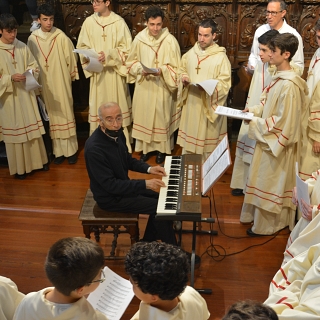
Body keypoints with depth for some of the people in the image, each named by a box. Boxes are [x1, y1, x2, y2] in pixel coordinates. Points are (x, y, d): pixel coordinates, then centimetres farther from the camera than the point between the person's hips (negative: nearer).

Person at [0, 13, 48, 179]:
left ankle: (38, 160, 29)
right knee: (14, 130, 5)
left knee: (32, 127, 13)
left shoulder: (22, 46, 0)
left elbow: (34, 65, 9)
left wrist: (30, 72, -11)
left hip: (26, 94, 4)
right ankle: (19, 167, 18)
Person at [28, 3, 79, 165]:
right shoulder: (32, 39, -1)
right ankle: (58, 151, 17)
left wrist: (71, 75, 4)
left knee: (66, 114, 4)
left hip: (61, 83, -2)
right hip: (44, 85, 2)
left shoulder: (61, 37, -9)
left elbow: (70, 58, -1)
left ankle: (71, 150, 14)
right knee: (52, 116, 9)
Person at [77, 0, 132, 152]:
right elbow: (82, 46, 8)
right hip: (97, 72, 2)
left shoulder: (118, 22, -6)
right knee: (98, 106, 6)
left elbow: (126, 48, -6)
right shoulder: (88, 22, 2)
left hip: (115, 72, -2)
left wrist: (108, 54, -19)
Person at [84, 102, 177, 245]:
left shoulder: (117, 134, -5)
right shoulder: (94, 148, -32)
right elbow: (110, 185, -29)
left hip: (121, 185, 9)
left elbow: (128, 160, 12)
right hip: (110, 196, -9)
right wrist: (145, 184, -29)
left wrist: (148, 168, -4)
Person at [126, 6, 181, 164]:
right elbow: (131, 61, 7)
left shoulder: (170, 41, -12)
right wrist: (140, 69, -12)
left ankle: (162, 148, 25)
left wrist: (161, 70, -24)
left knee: (161, 117, 8)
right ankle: (145, 147, 28)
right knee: (143, 116, 11)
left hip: (162, 87, -2)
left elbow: (175, 67, -7)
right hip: (143, 86, 3)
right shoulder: (139, 39, -5)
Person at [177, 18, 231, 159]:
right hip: (191, 103, 5)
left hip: (210, 106, -5)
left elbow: (224, 84, -14)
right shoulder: (190, 53, 5)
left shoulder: (221, 57, -12)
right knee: (189, 136, 16)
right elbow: (182, 70, 17)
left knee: (208, 141, 5)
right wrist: (183, 78, -5)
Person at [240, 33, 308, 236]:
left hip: (277, 141, -9)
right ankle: (260, 215, 37)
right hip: (269, 138, 9)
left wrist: (256, 123, -18)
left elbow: (283, 121, -25)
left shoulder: (289, 85, -27)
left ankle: (265, 225, 22)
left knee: (270, 182, 5)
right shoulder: (279, 77, 4)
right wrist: (254, 110, 0)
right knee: (265, 180, 21)